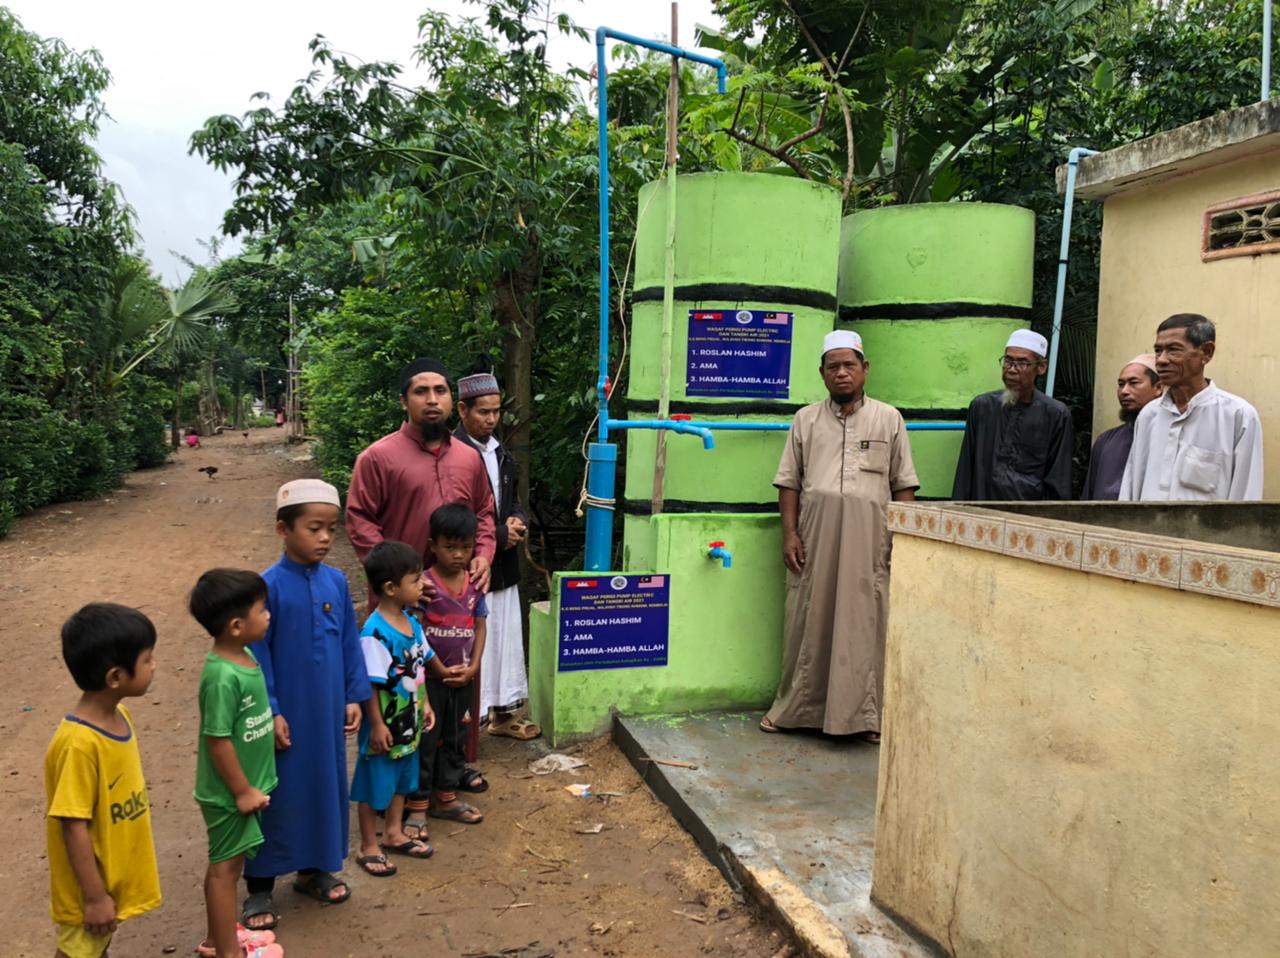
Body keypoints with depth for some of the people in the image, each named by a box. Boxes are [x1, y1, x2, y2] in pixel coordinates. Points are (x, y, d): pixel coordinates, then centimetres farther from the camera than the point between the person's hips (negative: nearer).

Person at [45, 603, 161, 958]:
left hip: (116, 874, 8)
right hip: (91, 885, -8)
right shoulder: (80, 743, -31)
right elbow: (74, 826, -26)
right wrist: (94, 896, -19)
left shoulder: (120, 716, -4)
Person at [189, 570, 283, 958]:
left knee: (227, 864, 21)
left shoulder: (243, 657, 0)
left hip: (243, 786, 9)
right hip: (229, 793, -9)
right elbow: (218, 740, -25)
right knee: (226, 867, 7)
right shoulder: (224, 677, -29)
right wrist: (242, 791, -17)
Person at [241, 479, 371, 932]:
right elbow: (256, 654, -12)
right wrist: (270, 712, -13)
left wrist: (354, 696, 5)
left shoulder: (337, 582, 0)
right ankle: (260, 887, 21)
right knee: (278, 794, 6)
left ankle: (313, 869, 35)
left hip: (327, 711, 5)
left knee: (326, 785, 16)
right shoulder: (270, 585, -14)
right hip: (287, 713, -5)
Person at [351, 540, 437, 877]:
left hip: (409, 723, 8)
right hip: (384, 726, -8)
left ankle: (394, 833, 41)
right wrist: (377, 725, -19)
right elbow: (370, 684, -23)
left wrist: (425, 704, 12)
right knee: (374, 785, 10)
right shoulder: (375, 633, -27)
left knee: (402, 779, 23)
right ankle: (369, 846, 26)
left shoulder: (411, 623, -1)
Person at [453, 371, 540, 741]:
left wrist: (518, 521, 0)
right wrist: (499, 535, -14)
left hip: (503, 568, 8)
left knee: (506, 640, 16)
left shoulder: (500, 452, 11)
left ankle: (502, 712, 31)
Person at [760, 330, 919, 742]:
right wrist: (789, 534, -1)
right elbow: (789, 483, 8)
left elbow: (904, 485, 7)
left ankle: (864, 714, 12)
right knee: (808, 622, 4)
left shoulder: (889, 419, 8)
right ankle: (796, 709, 16)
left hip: (869, 541, -1)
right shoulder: (806, 420, 10)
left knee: (864, 624, 1)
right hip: (814, 538, 1)